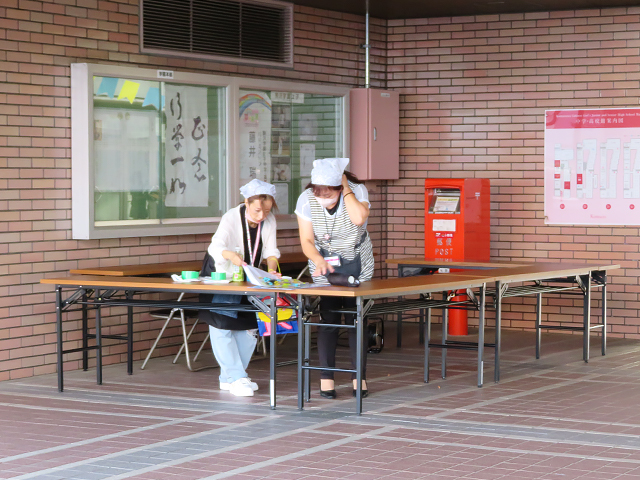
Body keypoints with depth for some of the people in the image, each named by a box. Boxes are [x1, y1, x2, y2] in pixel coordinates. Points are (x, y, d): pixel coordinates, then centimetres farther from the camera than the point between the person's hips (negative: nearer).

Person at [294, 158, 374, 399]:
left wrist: (346, 188, -32)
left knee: (356, 319, -1)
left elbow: (358, 218, -39)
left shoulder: (357, 190, -19)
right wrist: (318, 260, -33)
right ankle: (326, 378, -2)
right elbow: (306, 240, -15)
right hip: (324, 264, 0)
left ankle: (359, 377, 6)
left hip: (357, 264, 0)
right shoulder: (306, 199, -17)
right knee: (328, 319, -6)